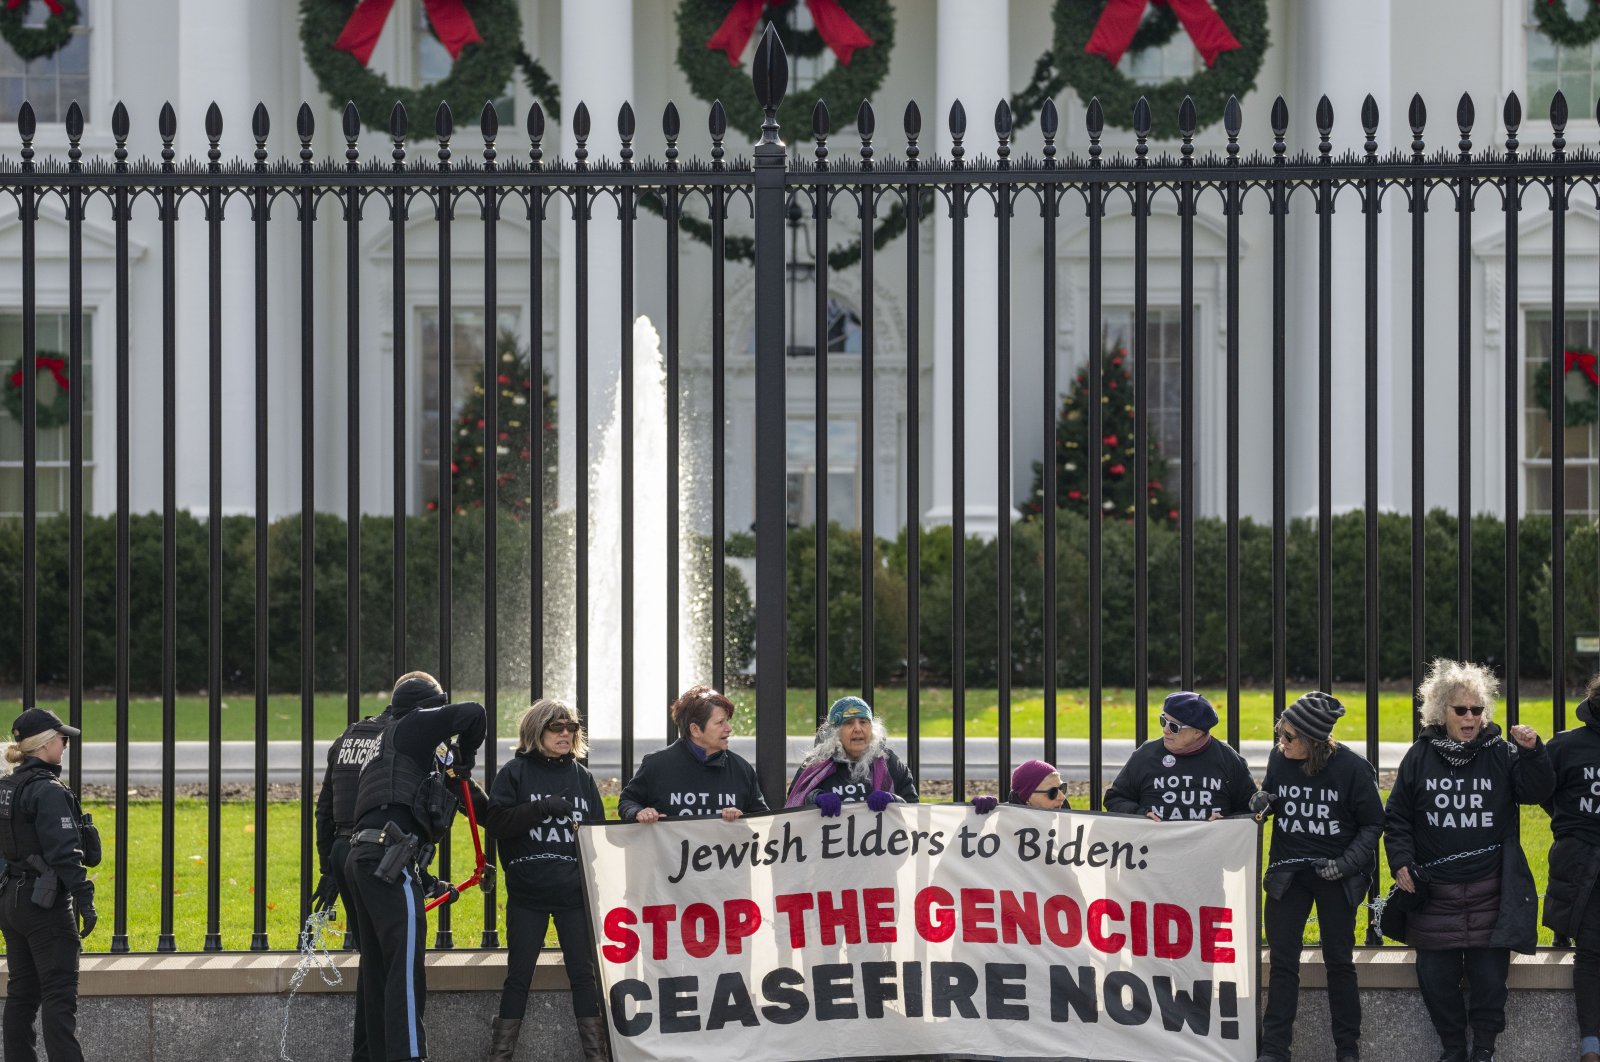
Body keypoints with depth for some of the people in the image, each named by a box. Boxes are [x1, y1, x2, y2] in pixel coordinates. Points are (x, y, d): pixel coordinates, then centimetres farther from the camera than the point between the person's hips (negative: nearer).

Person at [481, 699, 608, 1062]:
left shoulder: (582, 777, 11)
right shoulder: (516, 772, 1)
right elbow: (495, 822, -10)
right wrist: (542, 808, -21)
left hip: (575, 892, 2)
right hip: (527, 893, -2)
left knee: (583, 974, 3)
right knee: (518, 975, 2)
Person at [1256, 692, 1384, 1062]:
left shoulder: (1352, 768, -15)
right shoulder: (1278, 758, -6)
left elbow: (1373, 823, -5)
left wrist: (1346, 862, -16)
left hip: (1335, 876, -2)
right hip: (1288, 873, 2)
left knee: (1339, 960, 7)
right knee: (1282, 961, 2)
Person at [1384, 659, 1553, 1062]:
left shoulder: (1500, 753, 0)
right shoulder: (1421, 757, 3)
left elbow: (1537, 793, -8)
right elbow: (1397, 817, 8)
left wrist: (1532, 753, -23)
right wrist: (1400, 861, -3)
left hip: (1489, 892, -1)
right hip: (1434, 891, 1)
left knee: (1489, 975, 2)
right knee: (1435, 976, 5)